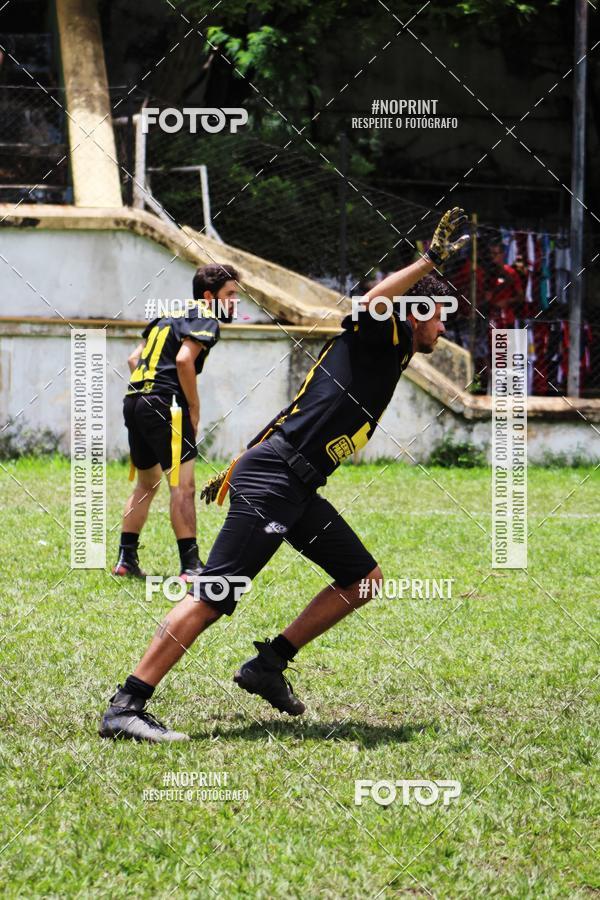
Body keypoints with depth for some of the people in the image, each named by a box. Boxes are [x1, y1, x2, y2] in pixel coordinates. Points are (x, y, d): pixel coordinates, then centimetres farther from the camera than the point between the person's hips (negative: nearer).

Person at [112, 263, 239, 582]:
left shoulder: (171, 314, 23)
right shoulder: (206, 317, -3)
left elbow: (134, 358, 24)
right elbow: (184, 359, -18)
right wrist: (194, 410, -11)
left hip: (134, 400, 9)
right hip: (164, 404, -9)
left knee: (147, 484, 21)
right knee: (183, 487, -11)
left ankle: (126, 558, 23)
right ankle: (191, 567, -15)